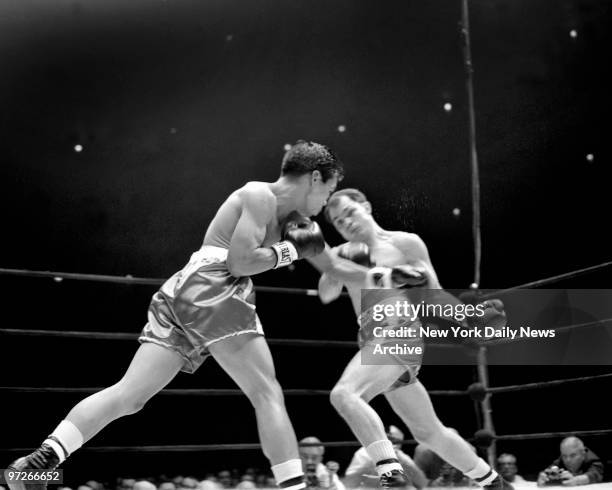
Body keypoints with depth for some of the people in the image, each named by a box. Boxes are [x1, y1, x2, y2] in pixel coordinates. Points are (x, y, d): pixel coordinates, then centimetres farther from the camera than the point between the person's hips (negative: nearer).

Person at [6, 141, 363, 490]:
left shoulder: (293, 219, 28)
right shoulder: (260, 196, 1)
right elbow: (239, 262, -10)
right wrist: (289, 250, 0)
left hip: (180, 293, 9)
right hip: (211, 289, -9)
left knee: (128, 395, 2)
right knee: (268, 395, -6)